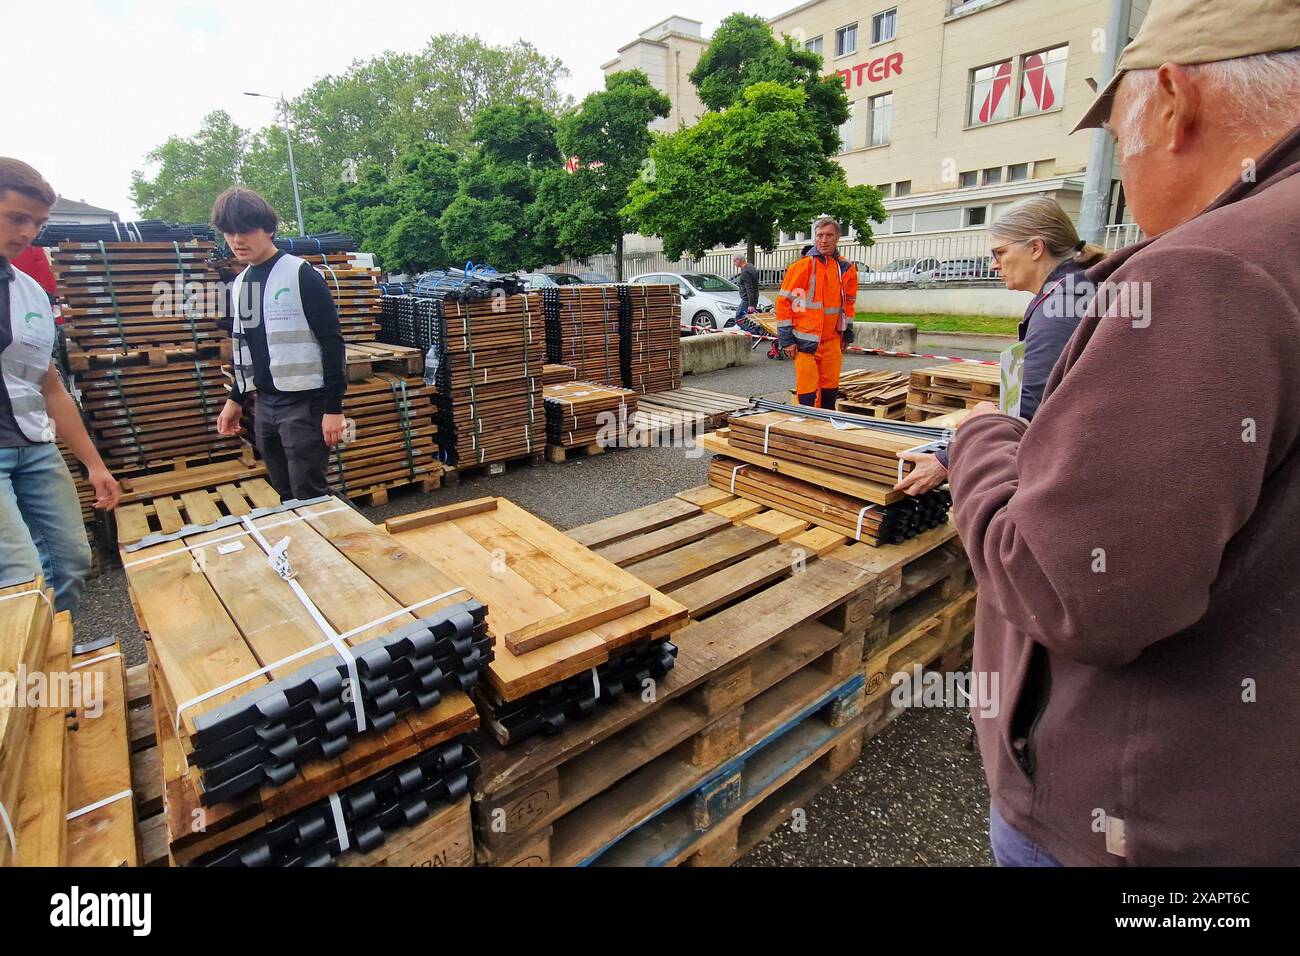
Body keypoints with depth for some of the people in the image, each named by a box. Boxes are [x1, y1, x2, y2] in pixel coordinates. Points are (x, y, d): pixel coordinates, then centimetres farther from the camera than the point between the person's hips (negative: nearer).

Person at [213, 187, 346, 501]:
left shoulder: (301, 275, -9)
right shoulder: (240, 283, 13)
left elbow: (332, 342, -13)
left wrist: (333, 407, -17)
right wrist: (235, 399, 20)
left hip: (304, 403, -7)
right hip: (264, 405, 7)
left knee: (310, 498, -5)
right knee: (285, 496, 12)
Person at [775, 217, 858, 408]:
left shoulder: (846, 268, 9)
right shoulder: (802, 265, -8)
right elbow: (784, 301, -8)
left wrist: (847, 332, 20)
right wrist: (786, 339, -11)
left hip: (832, 340, 5)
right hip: (806, 340, -5)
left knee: (830, 390, 12)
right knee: (808, 392, -6)